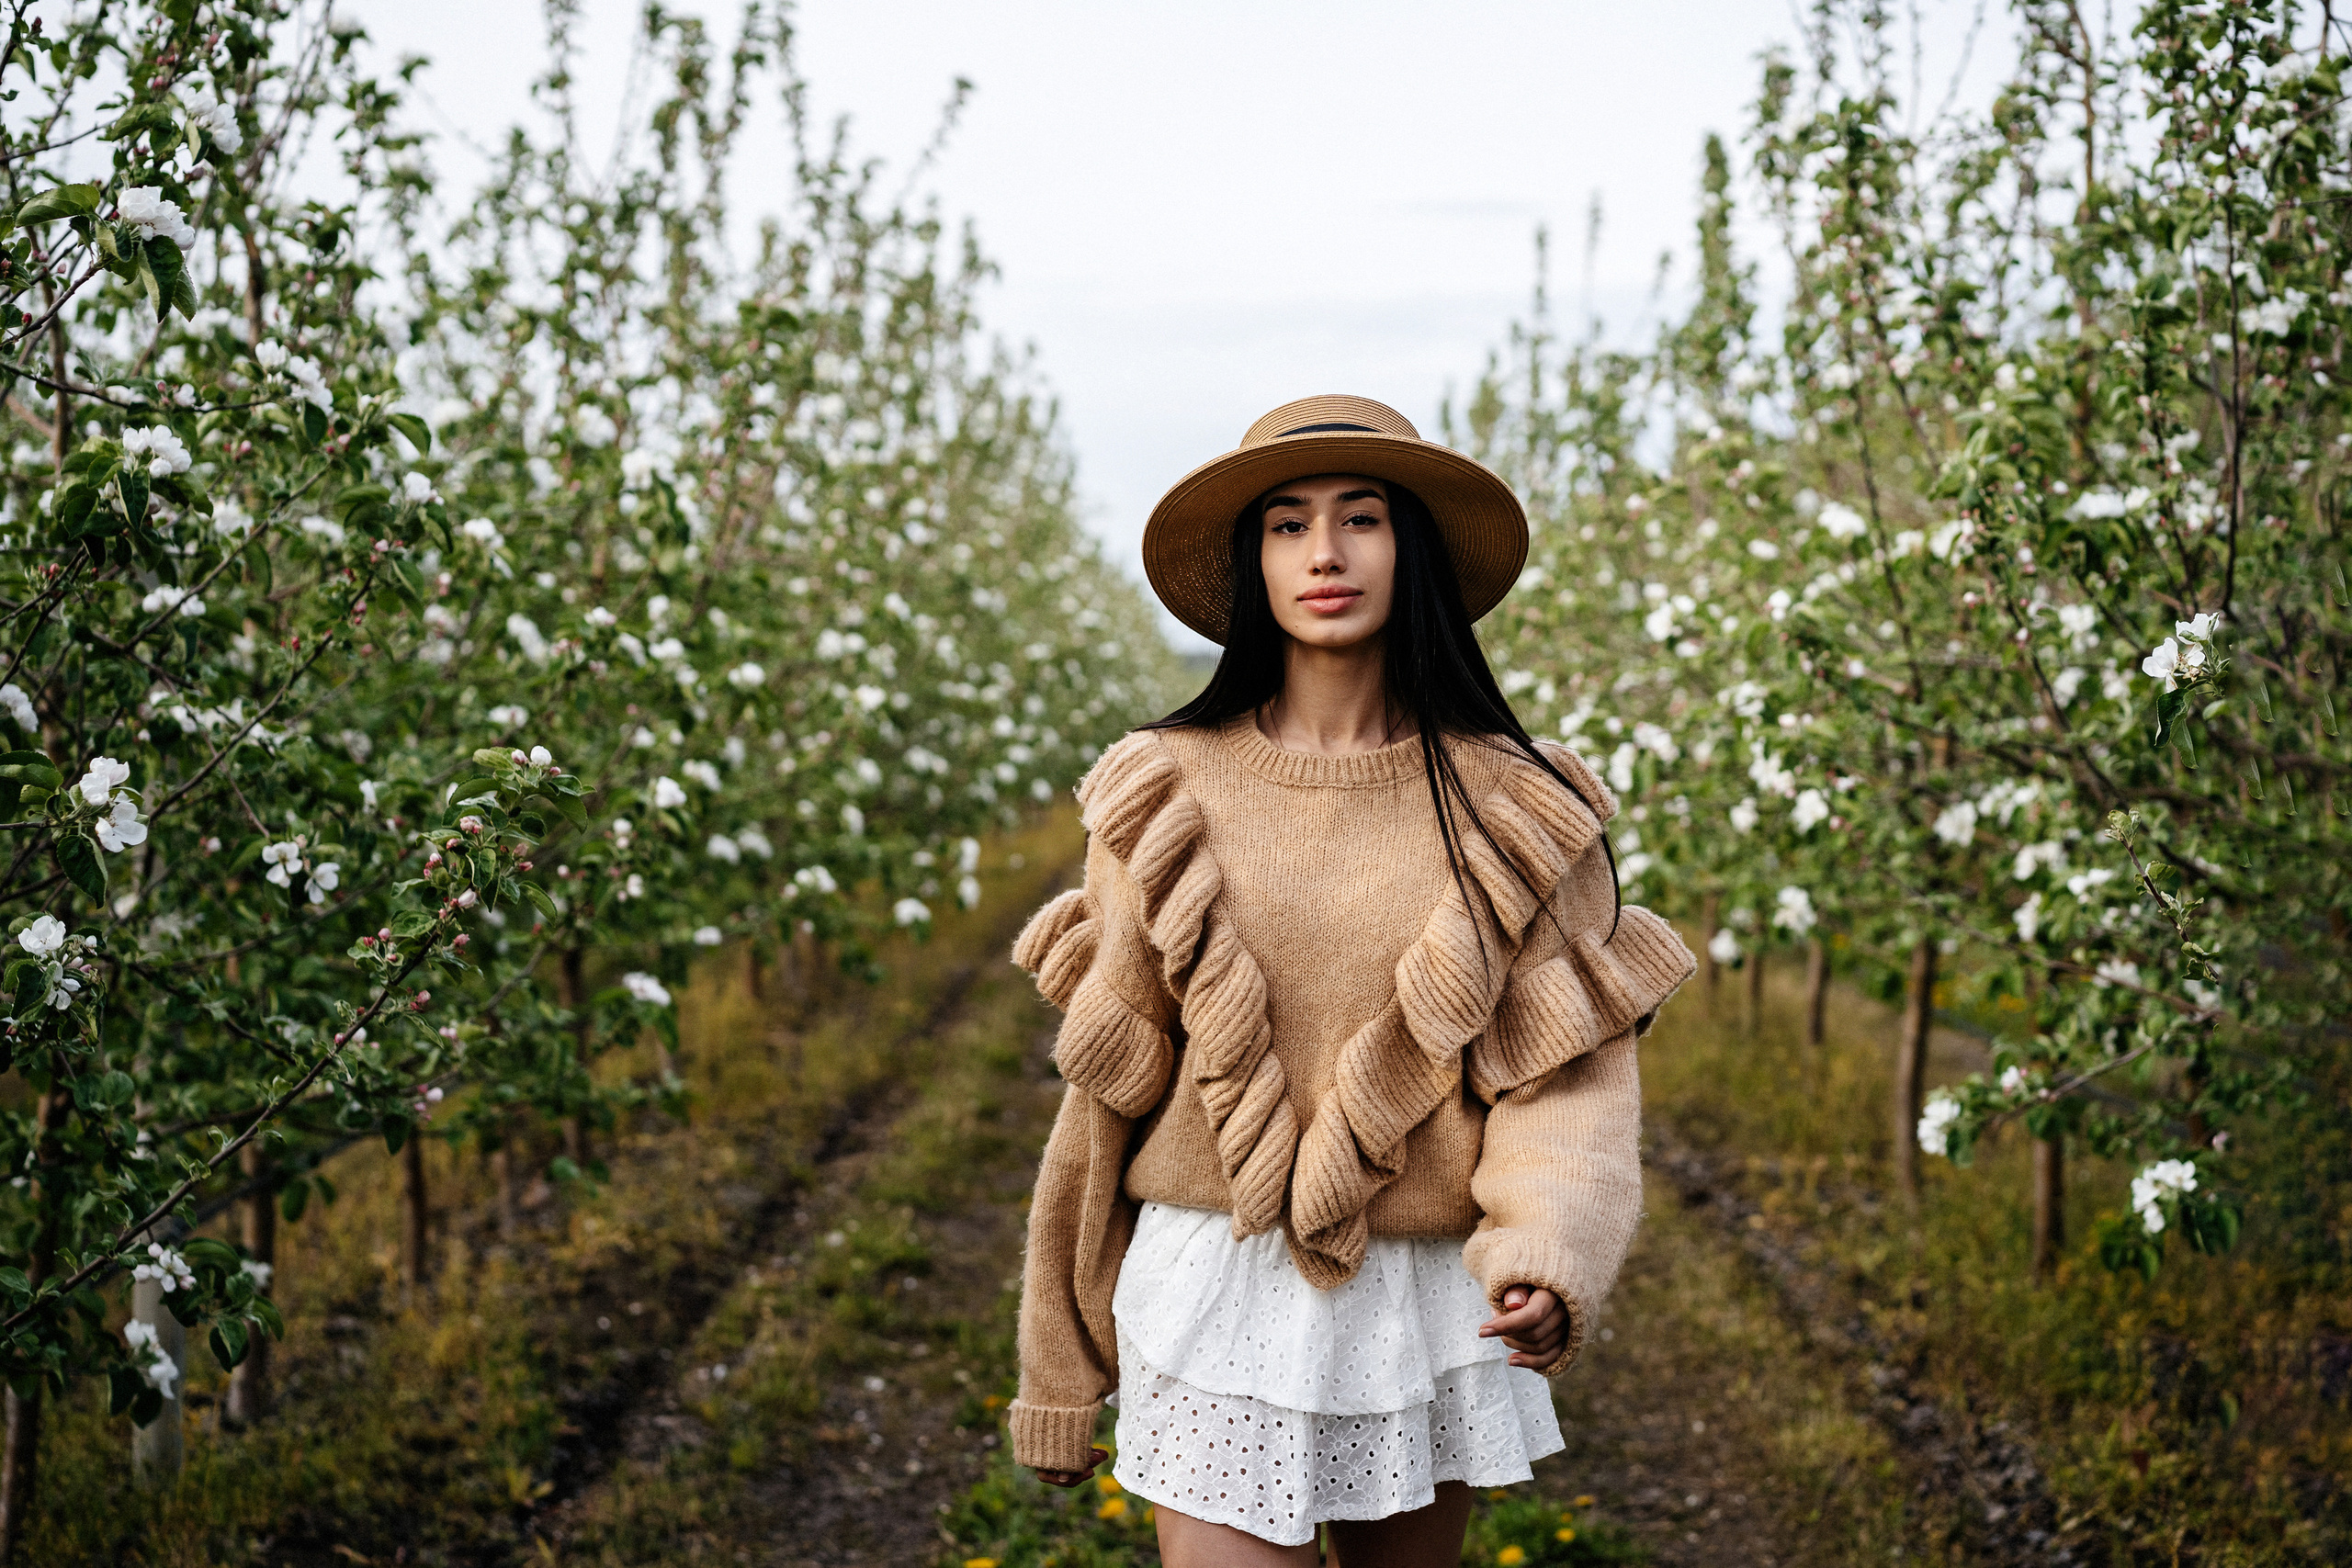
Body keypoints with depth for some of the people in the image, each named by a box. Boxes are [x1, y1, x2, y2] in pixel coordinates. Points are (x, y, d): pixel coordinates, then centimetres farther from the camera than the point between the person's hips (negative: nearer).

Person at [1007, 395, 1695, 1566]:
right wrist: (1060, 1377, 7)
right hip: (1222, 1293, -1)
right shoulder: (1169, 797, -1)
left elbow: (1569, 1068, -5)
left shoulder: (1512, 808, -1)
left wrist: (1551, 1253, -26)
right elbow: (1107, 1085, 3)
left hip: (1432, 1303, 1)